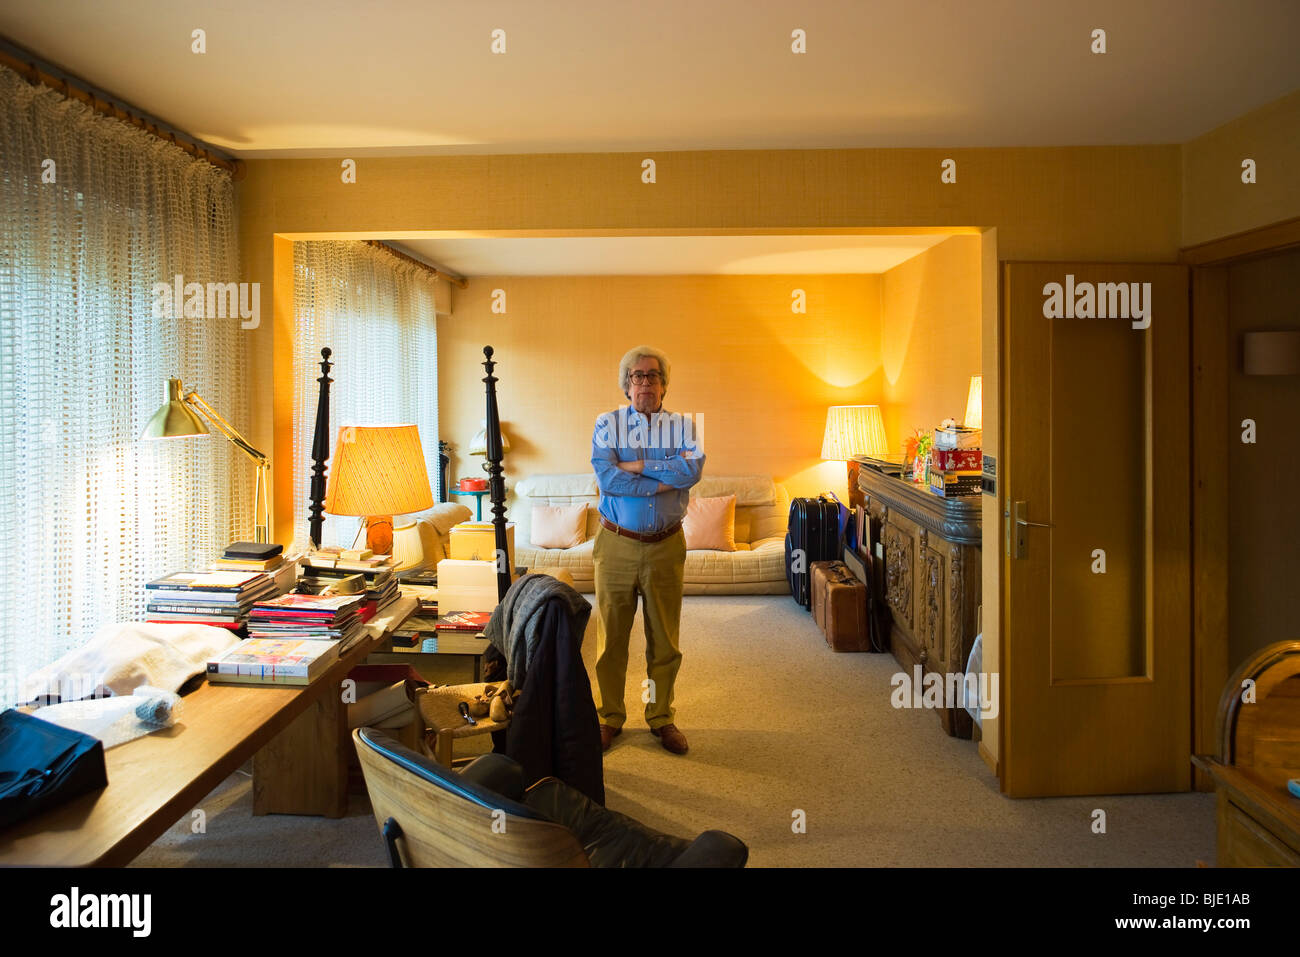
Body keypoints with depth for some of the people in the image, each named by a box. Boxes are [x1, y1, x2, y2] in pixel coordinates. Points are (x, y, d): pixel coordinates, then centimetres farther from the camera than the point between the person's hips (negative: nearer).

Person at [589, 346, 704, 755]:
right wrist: (669, 477, -14)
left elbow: (694, 468, -16)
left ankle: (661, 717, 28)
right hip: (617, 546, -1)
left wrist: (638, 465, -15)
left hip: (665, 547, 1)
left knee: (664, 640, 11)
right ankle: (609, 717, 25)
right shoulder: (608, 424, 0)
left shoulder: (682, 425, 5)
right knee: (611, 637, 8)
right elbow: (606, 478, -17)